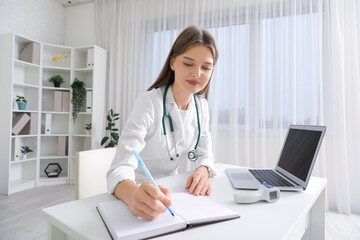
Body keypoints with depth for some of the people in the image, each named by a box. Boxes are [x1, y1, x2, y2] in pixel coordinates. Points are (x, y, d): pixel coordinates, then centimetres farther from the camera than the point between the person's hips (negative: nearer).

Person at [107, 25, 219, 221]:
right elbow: (120, 168, -27)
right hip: (141, 196, -2)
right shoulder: (149, 102, -21)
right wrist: (134, 195, -48)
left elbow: (205, 154, 4)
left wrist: (202, 172, -19)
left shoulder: (201, 106, -2)